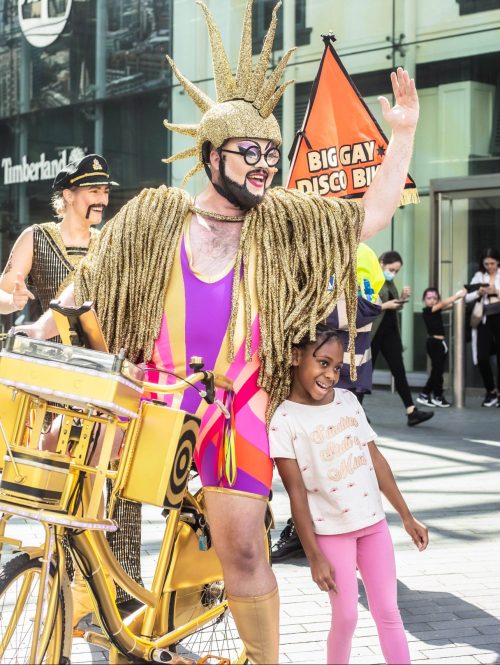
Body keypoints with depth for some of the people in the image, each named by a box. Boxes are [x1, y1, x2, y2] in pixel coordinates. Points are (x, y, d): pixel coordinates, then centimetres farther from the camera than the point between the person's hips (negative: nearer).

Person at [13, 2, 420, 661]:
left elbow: (372, 215, 3)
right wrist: (42, 329, 2)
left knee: (242, 549, -4)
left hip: (235, 410, 0)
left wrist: (402, 134, -5)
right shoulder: (155, 216, 1)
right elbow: (90, 280, 9)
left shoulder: (281, 223, 4)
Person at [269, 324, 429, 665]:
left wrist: (407, 516, 10)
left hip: (373, 521, 5)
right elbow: (296, 492, -13)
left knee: (388, 612, 9)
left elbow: (376, 459, 9)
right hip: (331, 530, -5)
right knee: (346, 616, 2)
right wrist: (315, 556, -13)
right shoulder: (284, 419, -13)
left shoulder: (348, 400, 3)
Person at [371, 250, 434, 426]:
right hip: (372, 332, -7)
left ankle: (412, 412, -6)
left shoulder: (389, 283, 14)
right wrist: (385, 306, -21)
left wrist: (402, 298, 1)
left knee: (399, 371, -1)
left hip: (389, 331, 7)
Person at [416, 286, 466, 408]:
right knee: (438, 370, -3)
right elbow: (443, 304, -18)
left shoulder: (437, 310, 12)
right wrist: (458, 295, -17)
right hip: (433, 343, -8)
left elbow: (450, 305, 1)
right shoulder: (427, 311, -10)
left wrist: (459, 296, -15)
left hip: (440, 343, 8)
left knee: (437, 370, 10)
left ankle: (424, 395, 14)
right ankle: (438, 396, 9)